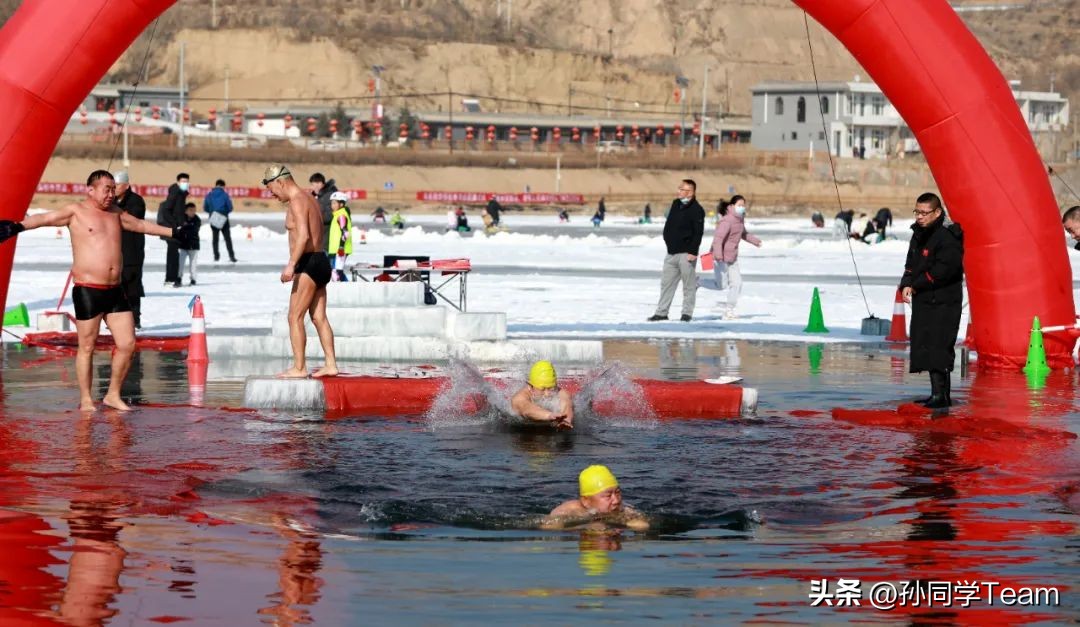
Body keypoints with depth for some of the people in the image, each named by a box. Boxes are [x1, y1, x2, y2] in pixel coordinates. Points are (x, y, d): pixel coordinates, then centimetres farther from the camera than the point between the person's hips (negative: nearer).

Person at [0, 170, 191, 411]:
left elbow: (142, 225, 31)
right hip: (87, 290, -6)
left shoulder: (116, 213, 16)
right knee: (87, 347, 0)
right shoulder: (76, 211, -2)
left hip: (115, 291, 6)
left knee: (128, 344, 2)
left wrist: (173, 232, 39)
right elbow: (44, 218, -15)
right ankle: (85, 400, 10)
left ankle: (113, 395, 17)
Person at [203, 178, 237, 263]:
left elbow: (205, 208, 1)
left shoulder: (209, 195, -1)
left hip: (213, 219, 2)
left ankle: (216, 255, 10)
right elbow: (230, 208, -8)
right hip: (224, 219, -2)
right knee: (227, 238, 6)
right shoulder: (225, 195, -8)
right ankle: (231, 256, -1)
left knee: (215, 237, 14)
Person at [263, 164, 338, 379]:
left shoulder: (297, 202, -12)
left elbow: (303, 236, -25)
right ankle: (331, 364, 12)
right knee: (319, 317, 12)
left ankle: (299, 368, -8)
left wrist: (291, 264, -29)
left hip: (309, 263, -10)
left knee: (295, 317, -7)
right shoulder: (309, 199, 18)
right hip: (321, 260, 10)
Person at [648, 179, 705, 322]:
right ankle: (661, 312, 13)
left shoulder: (696, 210, -11)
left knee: (689, 285, 0)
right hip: (672, 252, 8)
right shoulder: (676, 204, 12)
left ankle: (687, 313, 6)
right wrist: (668, 239, 12)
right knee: (666, 283, 8)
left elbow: (698, 232, -16)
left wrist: (693, 252, -20)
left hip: (686, 254, -8)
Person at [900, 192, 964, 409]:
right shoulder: (919, 235, 15)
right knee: (927, 349, 11)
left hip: (943, 303, -9)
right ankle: (939, 393, 18)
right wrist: (907, 284, -1)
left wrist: (917, 284, -11)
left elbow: (945, 269, -21)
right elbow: (911, 264, 19)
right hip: (924, 302, 9)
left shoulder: (947, 237, -14)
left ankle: (941, 394, -15)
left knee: (937, 348, -14)